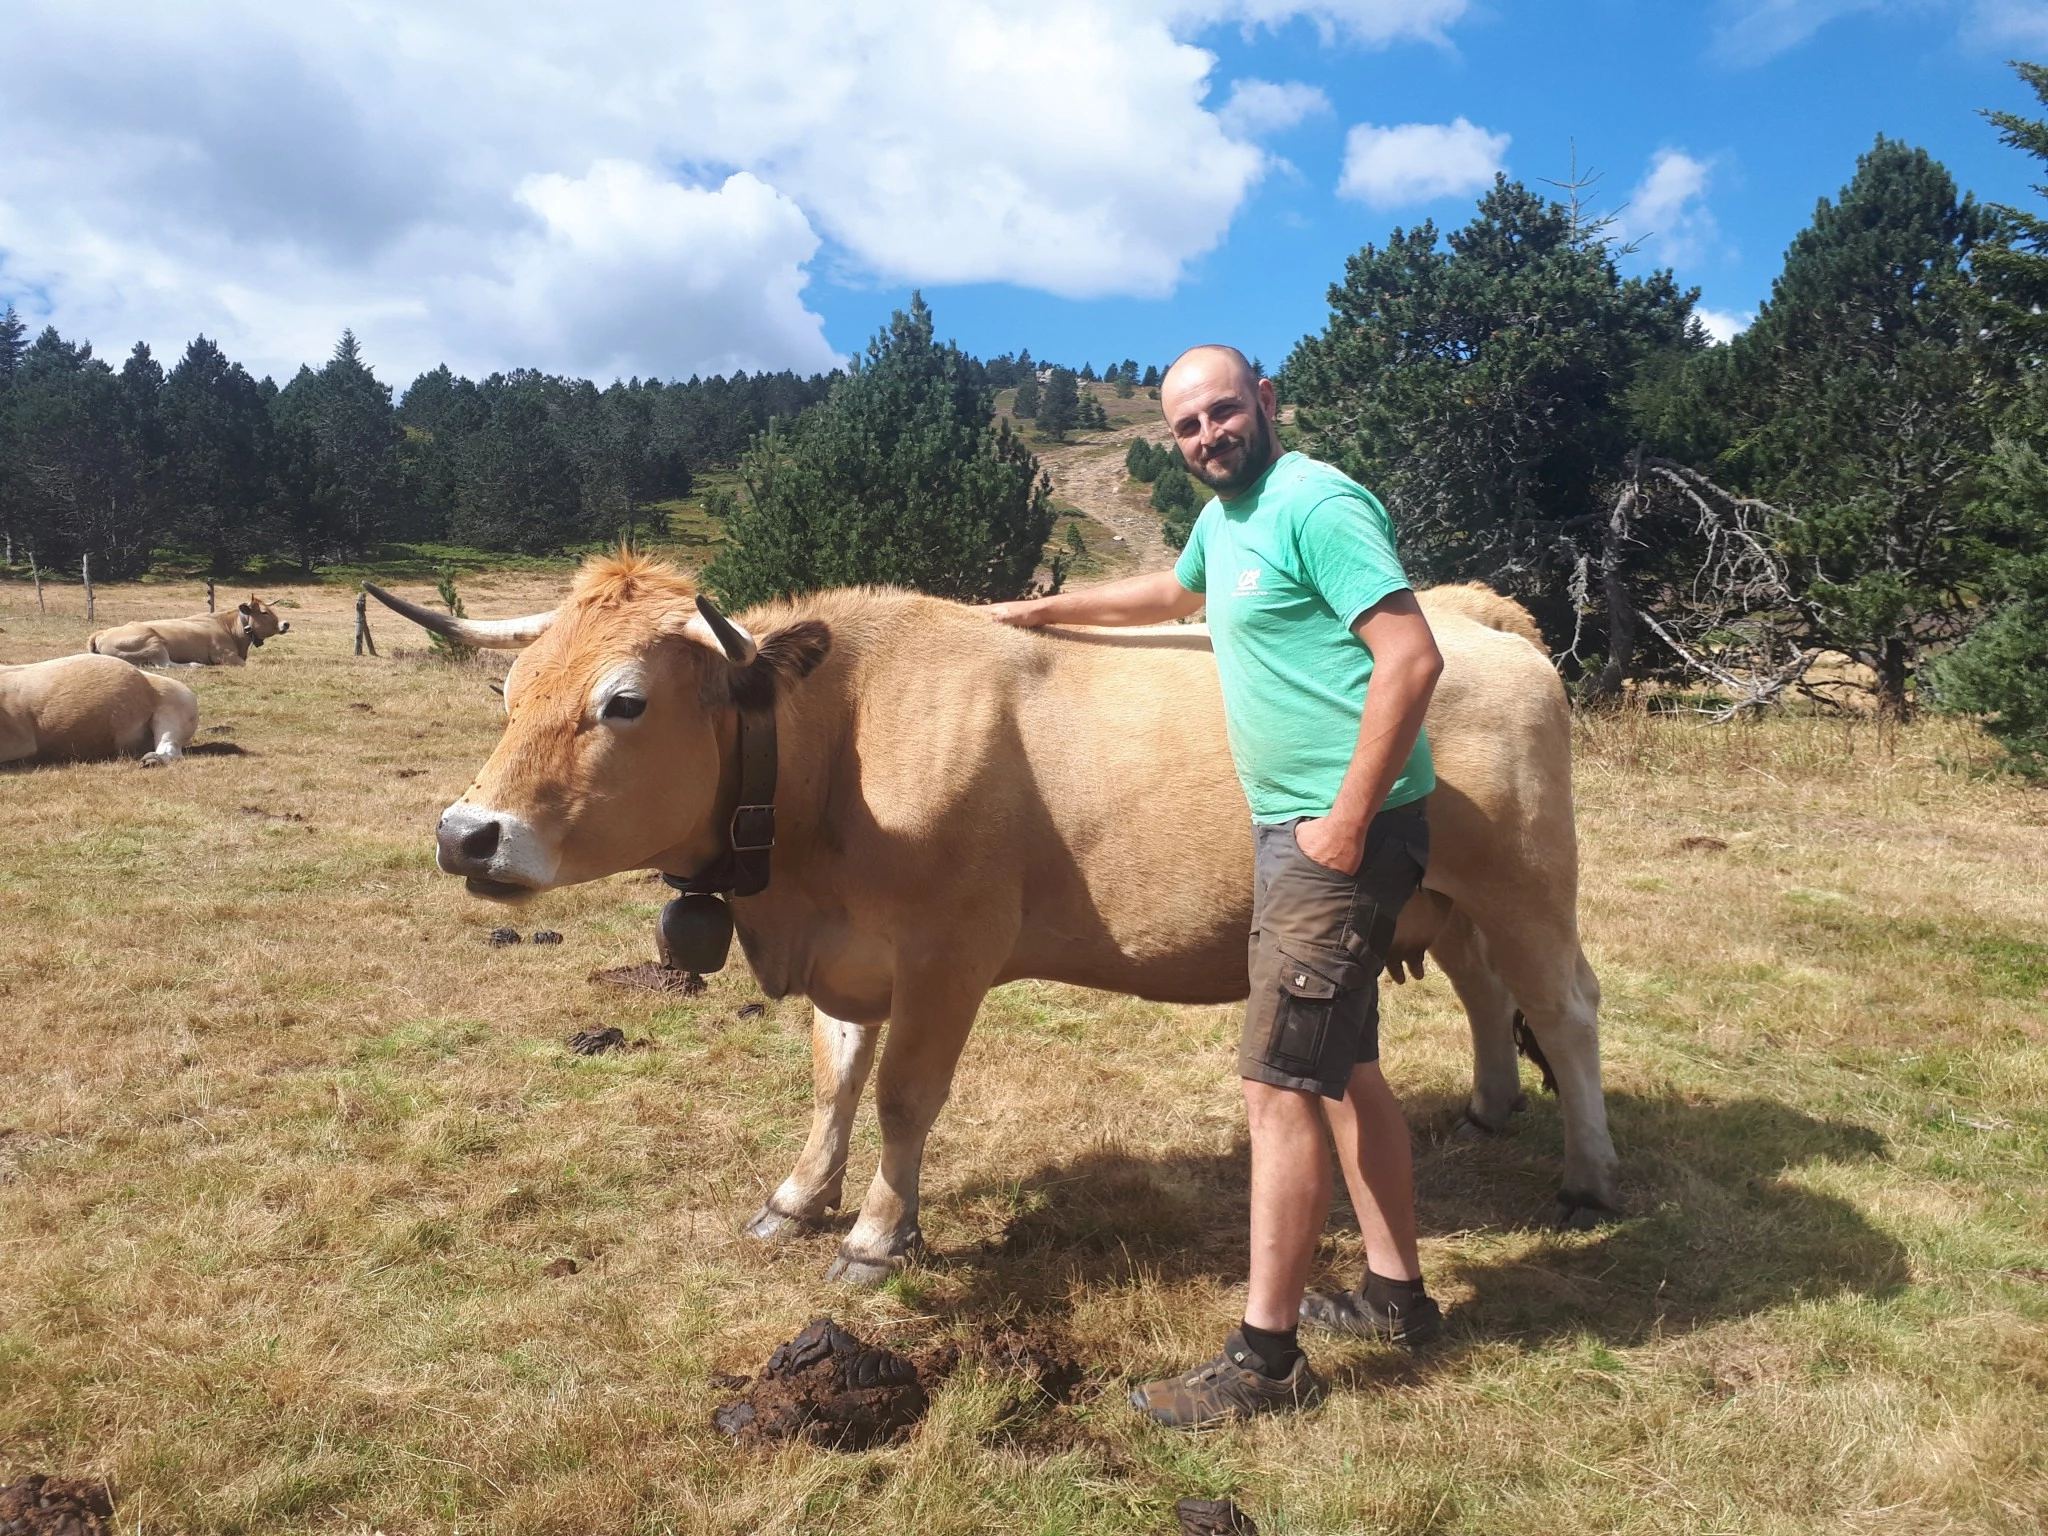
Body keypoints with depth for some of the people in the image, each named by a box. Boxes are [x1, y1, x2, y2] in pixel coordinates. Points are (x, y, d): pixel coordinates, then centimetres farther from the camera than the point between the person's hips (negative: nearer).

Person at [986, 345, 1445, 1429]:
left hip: (1343, 827, -10)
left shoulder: (1317, 504, -14)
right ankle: (1394, 1291, 31)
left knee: (1280, 1084, -7)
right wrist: (1043, 610, 43)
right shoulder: (1223, 518, 15)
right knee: (1341, 1065, 17)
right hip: (1289, 825, 10)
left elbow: (1413, 656, -22)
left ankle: (1264, 1358, 4)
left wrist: (1348, 820, -23)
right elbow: (1173, 592, 38)